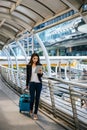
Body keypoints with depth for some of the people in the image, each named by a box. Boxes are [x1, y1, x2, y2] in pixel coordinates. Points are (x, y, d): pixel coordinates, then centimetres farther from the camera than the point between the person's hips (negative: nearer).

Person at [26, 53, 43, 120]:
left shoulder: (40, 65, 3)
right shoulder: (29, 66, 2)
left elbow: (41, 76, 0)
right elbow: (27, 75, 7)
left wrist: (41, 73, -23)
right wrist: (27, 84, 10)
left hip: (39, 83, 1)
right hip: (32, 83, -1)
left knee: (37, 99, 3)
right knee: (32, 98, -4)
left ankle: (35, 113, 13)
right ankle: (31, 110, 26)